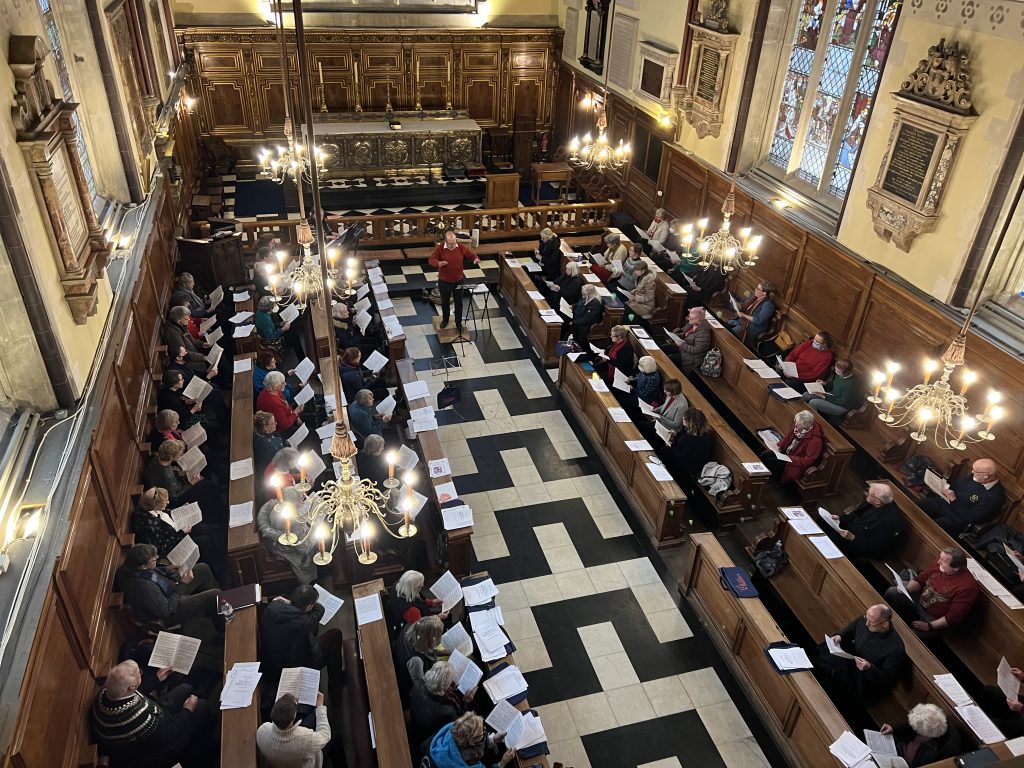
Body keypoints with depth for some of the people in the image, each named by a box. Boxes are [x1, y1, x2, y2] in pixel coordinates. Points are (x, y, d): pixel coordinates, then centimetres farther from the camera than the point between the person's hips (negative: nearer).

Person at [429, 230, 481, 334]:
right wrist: (438, 263, -42)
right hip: (444, 281, -1)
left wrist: (476, 259, -25)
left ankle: (458, 323, 28)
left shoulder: (461, 247, -10)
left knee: (458, 302, 11)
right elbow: (431, 260, -19)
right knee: (445, 302, 19)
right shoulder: (440, 248, -15)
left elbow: (471, 255, -1)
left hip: (458, 281, 1)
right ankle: (445, 319, 43)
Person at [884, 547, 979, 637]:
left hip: (935, 619, -6)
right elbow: (920, 579, 3)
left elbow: (954, 616, -25)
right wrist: (906, 588, -16)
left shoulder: (967, 586, -28)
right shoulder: (939, 564, -12)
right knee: (892, 592, -6)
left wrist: (930, 626, -26)